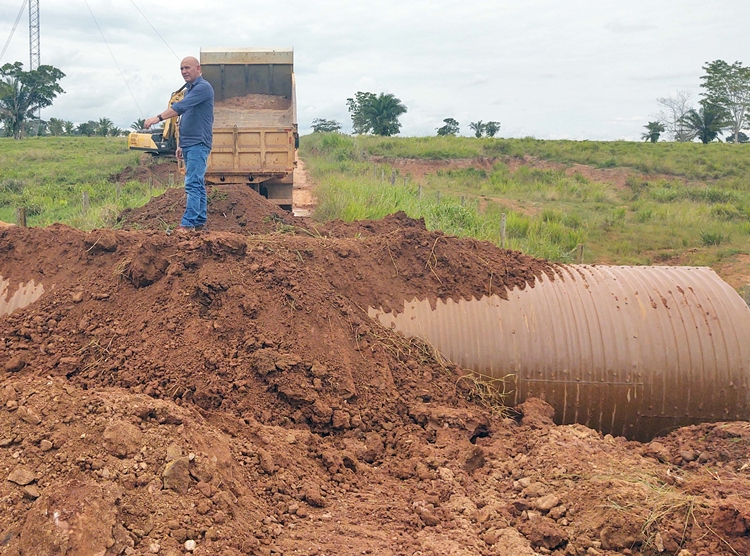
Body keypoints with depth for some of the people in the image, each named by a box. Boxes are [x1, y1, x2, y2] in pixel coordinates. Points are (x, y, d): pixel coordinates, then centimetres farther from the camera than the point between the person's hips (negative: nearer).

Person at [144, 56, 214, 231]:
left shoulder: (203, 87, -11)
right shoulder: (189, 89, 20)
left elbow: (181, 106, -24)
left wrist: (159, 117, -31)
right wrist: (181, 144, 23)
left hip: (198, 144, -10)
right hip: (189, 144, 10)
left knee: (193, 184, -14)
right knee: (198, 184, 10)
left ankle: (188, 223, -17)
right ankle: (200, 222, 13)